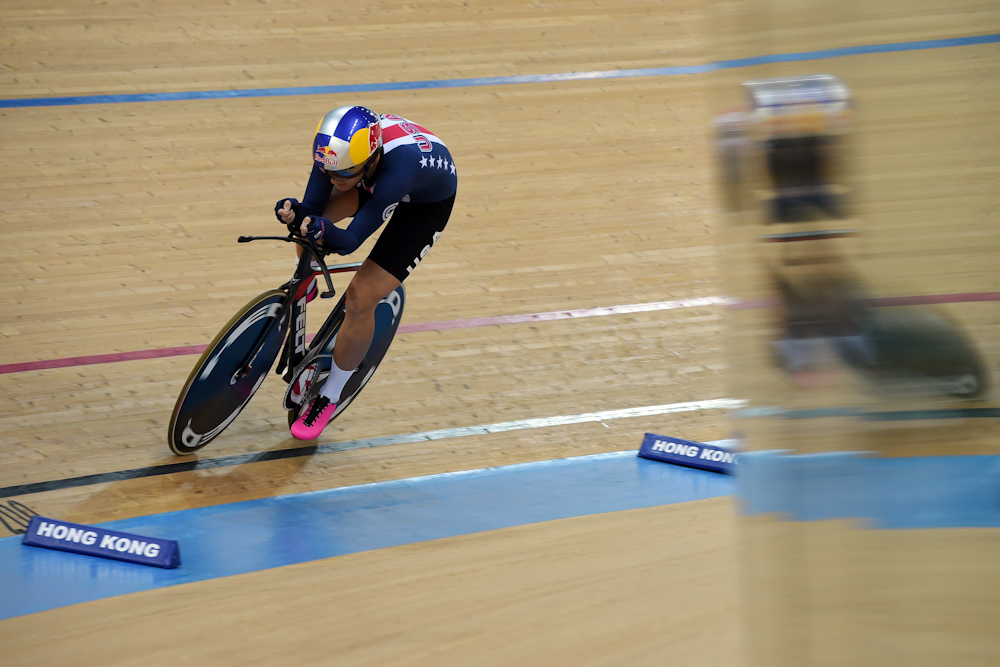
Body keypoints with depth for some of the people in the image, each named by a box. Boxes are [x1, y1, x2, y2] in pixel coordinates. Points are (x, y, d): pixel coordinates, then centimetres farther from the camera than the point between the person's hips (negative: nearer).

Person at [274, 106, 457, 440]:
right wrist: (297, 214, -47)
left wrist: (327, 233, -61)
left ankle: (329, 397, 7)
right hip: (376, 179, 5)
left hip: (428, 201, -5)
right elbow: (313, 206, -25)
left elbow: (351, 240, -40)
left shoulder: (400, 165, -46)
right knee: (312, 218, -20)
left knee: (361, 298, -14)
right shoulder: (335, 148, -32)